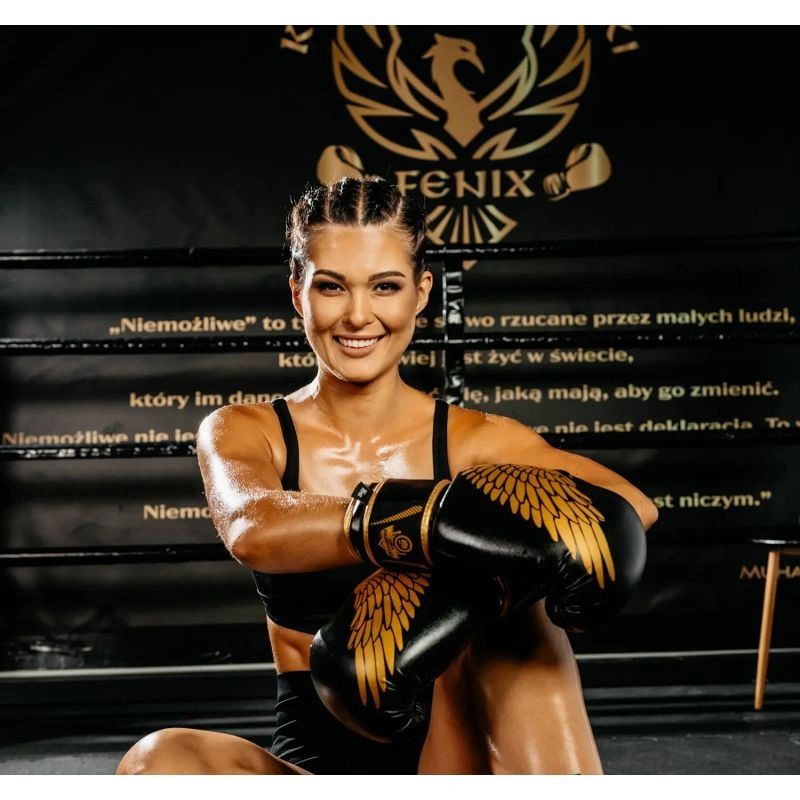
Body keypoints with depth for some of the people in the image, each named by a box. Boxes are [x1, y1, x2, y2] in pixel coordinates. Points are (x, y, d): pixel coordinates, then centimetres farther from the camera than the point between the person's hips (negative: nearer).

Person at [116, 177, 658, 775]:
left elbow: (631, 509, -20)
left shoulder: (474, 440, -1)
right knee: (159, 761, -30)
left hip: (450, 754, 0)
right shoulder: (243, 433, -1)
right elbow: (253, 530, -27)